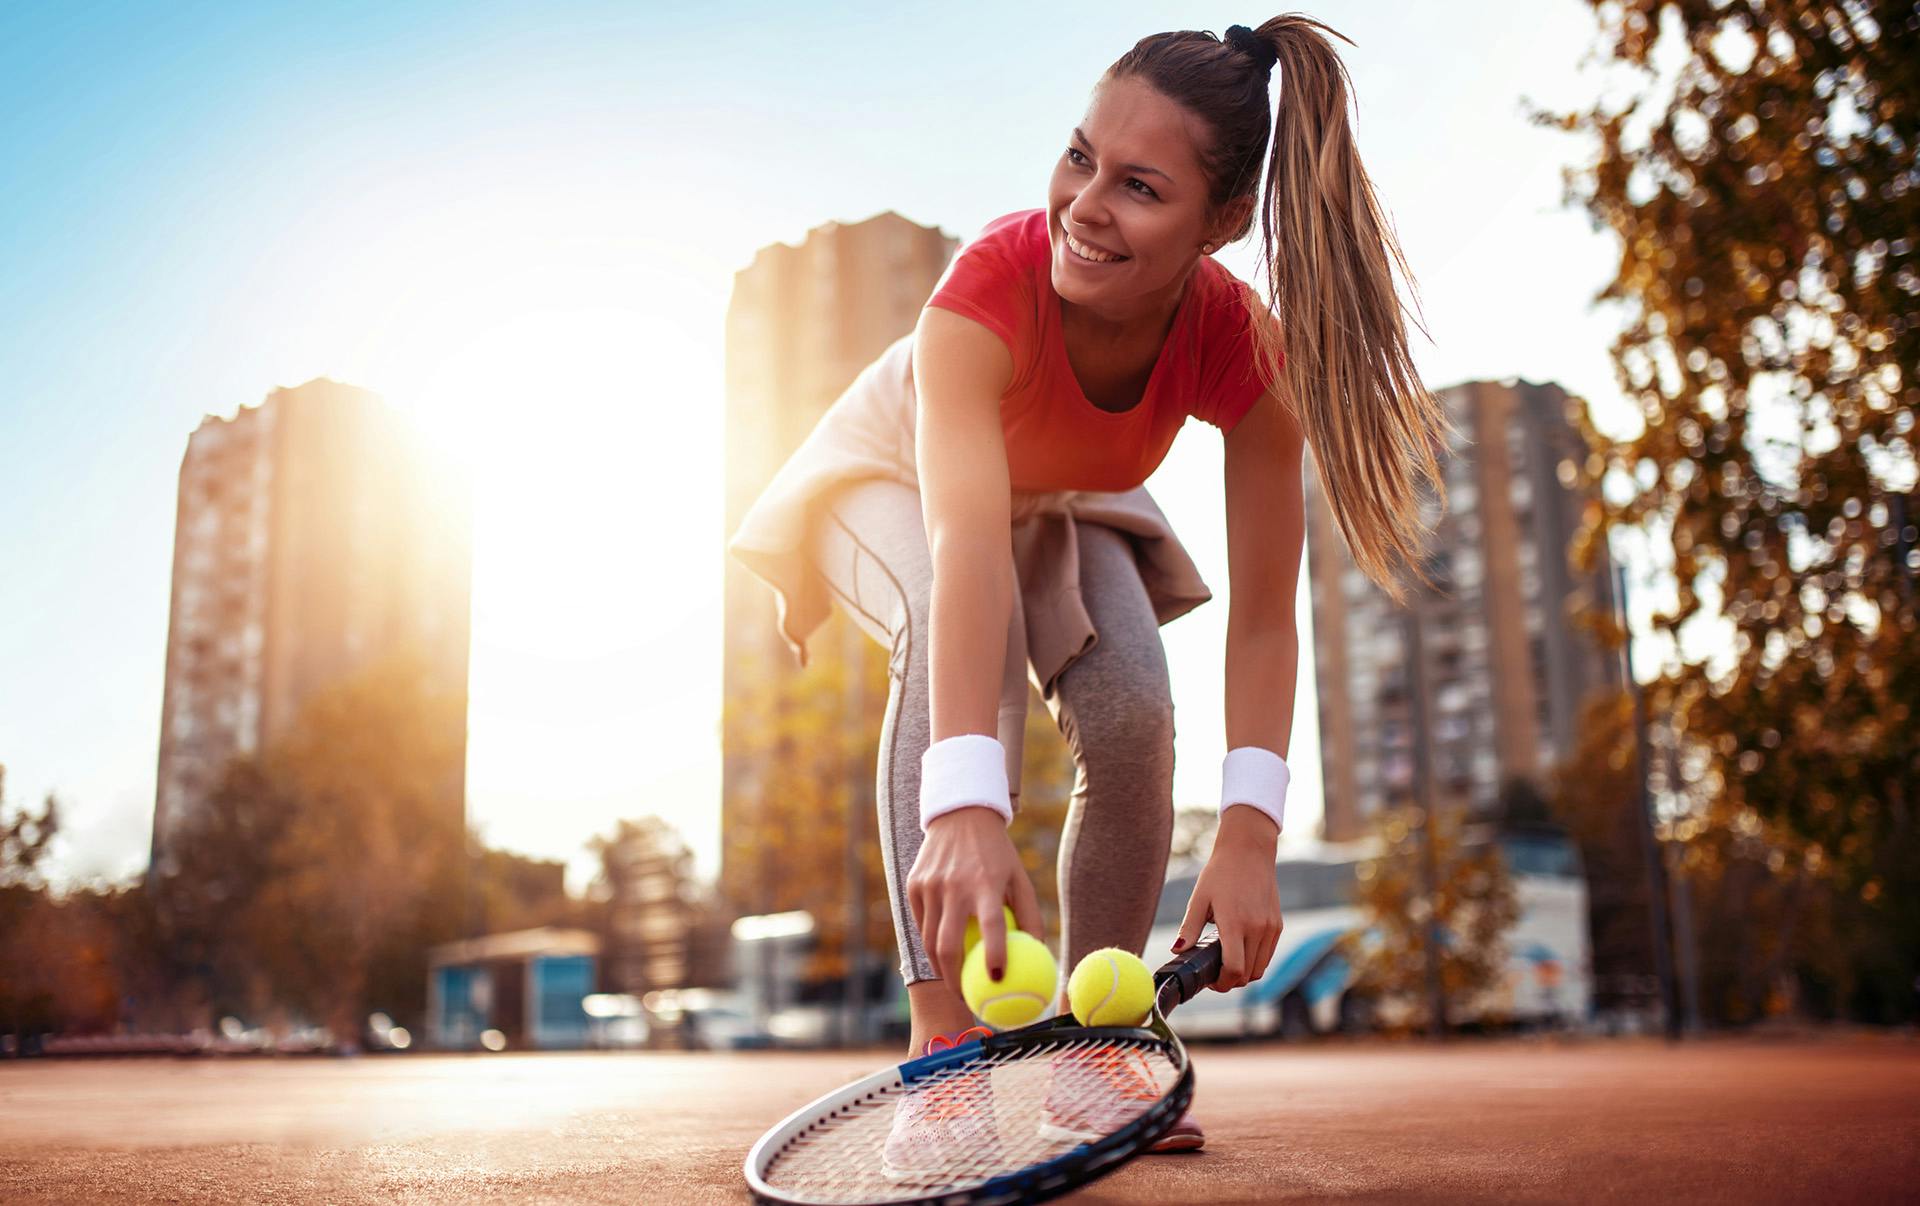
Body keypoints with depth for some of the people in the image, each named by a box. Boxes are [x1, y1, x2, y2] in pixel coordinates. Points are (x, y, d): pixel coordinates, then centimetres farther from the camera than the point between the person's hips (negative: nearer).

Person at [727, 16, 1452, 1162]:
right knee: (960, 634, -34)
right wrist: (966, 804, -66)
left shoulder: (1244, 348, -31)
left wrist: (1249, 836, -42)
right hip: (910, 475, -3)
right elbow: (966, 543, -55)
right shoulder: (993, 284, -41)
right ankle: (945, 1050, -30)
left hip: (1072, 506, 3)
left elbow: (1264, 613, -31)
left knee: (1134, 710, -21)